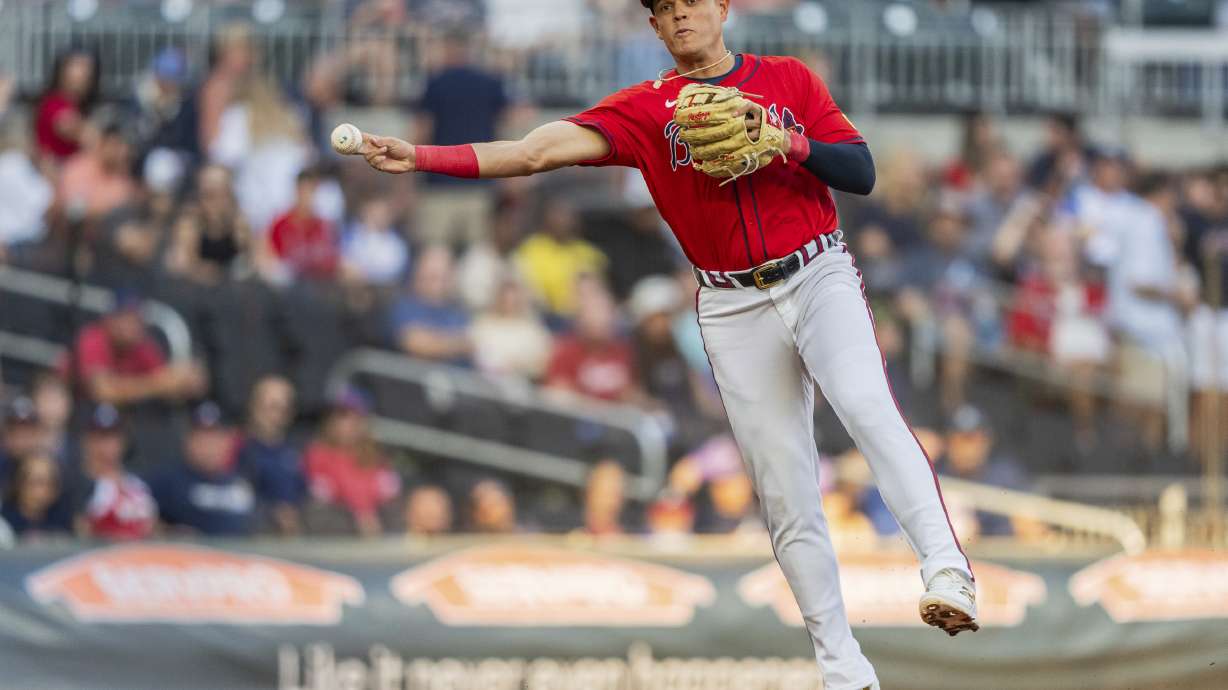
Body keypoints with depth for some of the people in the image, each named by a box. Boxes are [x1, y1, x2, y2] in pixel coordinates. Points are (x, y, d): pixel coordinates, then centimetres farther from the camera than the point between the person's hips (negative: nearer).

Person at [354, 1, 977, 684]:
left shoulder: (791, 81, 8)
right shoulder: (644, 109, 6)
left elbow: (862, 173, 2)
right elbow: (541, 150, -4)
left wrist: (788, 143, -15)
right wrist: (421, 158, -14)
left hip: (818, 276, -2)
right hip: (734, 308, 2)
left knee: (866, 404, -31)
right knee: (788, 502, -1)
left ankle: (947, 568, -37)